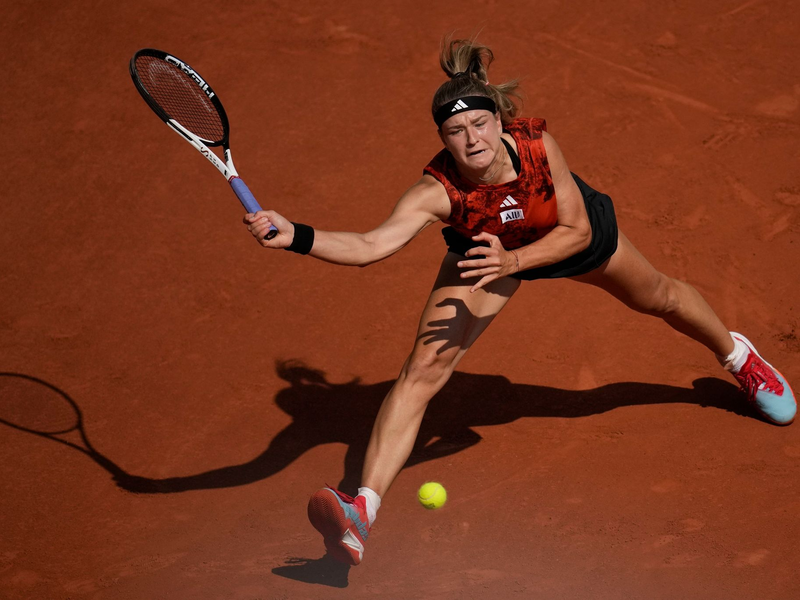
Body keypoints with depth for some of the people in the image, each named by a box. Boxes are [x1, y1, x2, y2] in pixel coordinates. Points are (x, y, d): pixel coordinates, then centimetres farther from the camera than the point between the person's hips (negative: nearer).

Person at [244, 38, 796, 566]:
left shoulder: (537, 144, -38)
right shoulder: (437, 190, -41)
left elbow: (579, 232, -28)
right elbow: (370, 246, -54)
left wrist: (512, 260, -44)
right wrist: (295, 237, -71)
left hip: (573, 235, 1)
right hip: (487, 252, -1)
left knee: (660, 298, 26)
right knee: (424, 369, -18)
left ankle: (735, 354, 61)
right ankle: (362, 513, -22)